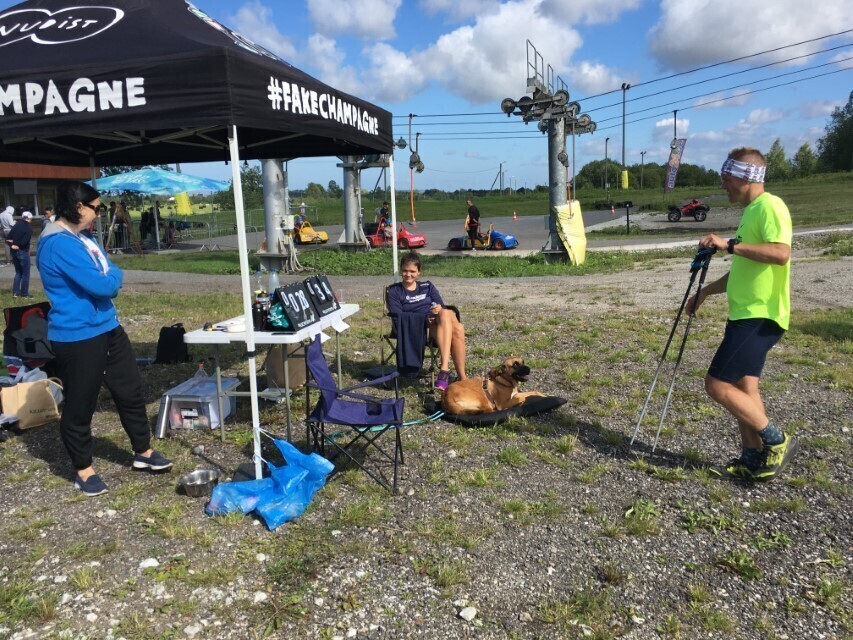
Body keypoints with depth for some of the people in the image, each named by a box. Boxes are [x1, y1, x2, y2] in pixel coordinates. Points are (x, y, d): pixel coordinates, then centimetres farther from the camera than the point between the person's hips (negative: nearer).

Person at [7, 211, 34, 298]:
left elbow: (8, 239, 2)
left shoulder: (16, 225, 8)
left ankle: (15, 292, 15)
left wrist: (12, 245, -10)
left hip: (14, 251, 7)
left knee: (18, 272, 18)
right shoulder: (28, 228, -12)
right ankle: (24, 294, 7)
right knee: (25, 274, 4)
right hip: (23, 252, -7)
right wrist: (15, 243, -7)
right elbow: (24, 242, -21)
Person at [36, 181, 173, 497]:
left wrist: (108, 277, 1)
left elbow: (105, 279, 21)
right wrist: (115, 274, -5)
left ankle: (143, 452, 32)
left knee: (130, 391, 16)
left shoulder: (82, 237, 12)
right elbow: (102, 285, -25)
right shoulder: (59, 243, -21)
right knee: (79, 406, 7)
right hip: (77, 337, -10)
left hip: (107, 328, 10)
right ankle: (83, 471, 24)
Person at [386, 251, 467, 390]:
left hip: (441, 324, 4)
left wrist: (440, 309, -14)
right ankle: (462, 378, -42)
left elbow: (441, 306, 13)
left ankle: (444, 368, -43)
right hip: (417, 327, -4)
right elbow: (398, 316, -4)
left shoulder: (428, 286, 22)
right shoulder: (394, 291, 10)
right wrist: (424, 317, -16)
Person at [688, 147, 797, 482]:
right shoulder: (751, 211, 19)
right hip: (746, 314, 10)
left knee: (717, 384, -11)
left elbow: (781, 253, -29)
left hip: (760, 316, -10)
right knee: (742, 386, 12)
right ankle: (753, 459, 20)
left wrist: (730, 245, -28)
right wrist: (706, 291, 24)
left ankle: (777, 441, 3)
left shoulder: (770, 206, -12)